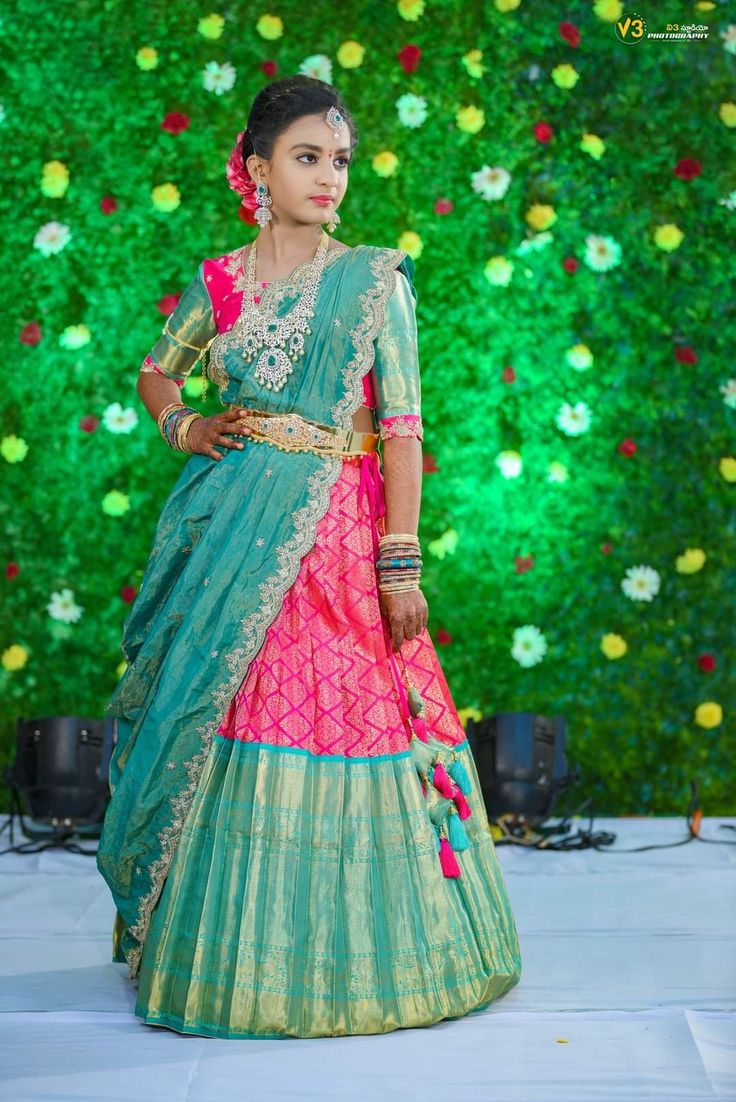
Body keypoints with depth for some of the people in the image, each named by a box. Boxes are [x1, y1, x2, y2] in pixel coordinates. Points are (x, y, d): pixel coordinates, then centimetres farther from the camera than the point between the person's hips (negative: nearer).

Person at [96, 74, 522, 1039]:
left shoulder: (376, 279, 2)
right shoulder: (218, 284, 9)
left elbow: (403, 424, -4)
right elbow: (155, 371, 27)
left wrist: (402, 561, -11)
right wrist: (185, 428, 6)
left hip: (340, 534, -2)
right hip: (234, 535, 2)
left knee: (344, 713, -3)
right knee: (228, 717, 3)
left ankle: (350, 955, 14)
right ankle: (231, 950, 19)